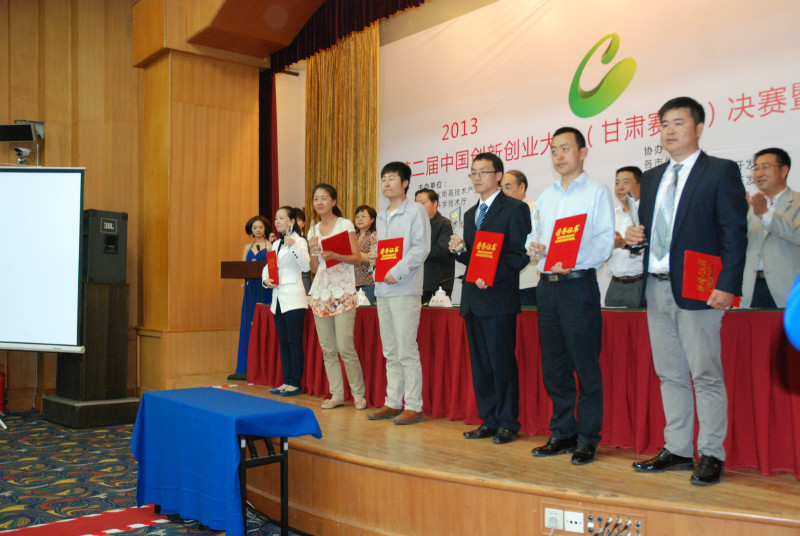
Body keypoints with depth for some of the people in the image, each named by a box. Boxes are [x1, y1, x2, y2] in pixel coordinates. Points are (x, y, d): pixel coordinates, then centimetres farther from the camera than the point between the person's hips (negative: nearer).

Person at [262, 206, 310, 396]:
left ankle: (296, 383, 1)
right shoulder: (275, 244, 17)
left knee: (294, 342, -5)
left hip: (293, 299, -8)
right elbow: (267, 266, 20)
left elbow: (306, 266, -18)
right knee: (283, 343, 11)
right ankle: (287, 381, 18)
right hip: (278, 299, 8)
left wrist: (294, 245, -28)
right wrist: (265, 280, 0)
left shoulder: (299, 241, -5)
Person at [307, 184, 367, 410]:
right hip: (320, 293, 5)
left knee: (345, 347, -10)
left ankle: (358, 394, 5)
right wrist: (314, 250, -2)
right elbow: (314, 268, 15)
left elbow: (357, 258, -5)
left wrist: (335, 255, -19)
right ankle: (336, 394, 14)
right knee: (327, 349, 4)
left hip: (343, 292, -5)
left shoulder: (345, 225, 1)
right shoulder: (313, 230, 15)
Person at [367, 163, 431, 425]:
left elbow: (421, 248, -11)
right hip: (382, 290, 8)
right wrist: (374, 256, 3)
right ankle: (393, 403, 19)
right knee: (390, 352, 11)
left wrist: (397, 271, -19)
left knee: (407, 351, -6)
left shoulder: (415, 211, -3)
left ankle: (413, 406, 1)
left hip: (405, 290, -7)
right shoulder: (381, 216, 20)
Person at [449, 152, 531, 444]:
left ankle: (508, 423, 7)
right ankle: (488, 420, 18)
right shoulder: (470, 214, 20)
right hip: (473, 299, 7)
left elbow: (520, 254, -9)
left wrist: (492, 276, -19)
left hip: (499, 298, -7)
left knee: (502, 361, -4)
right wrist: (460, 249, 0)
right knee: (480, 363, 10)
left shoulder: (515, 209, -2)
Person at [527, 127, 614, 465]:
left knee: (586, 366, -3)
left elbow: (605, 240, -9)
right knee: (553, 366, 10)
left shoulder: (597, 193, 1)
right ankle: (562, 434, 21)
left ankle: (587, 439, 8)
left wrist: (575, 261, -24)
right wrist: (533, 247, -2)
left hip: (579, 284, -6)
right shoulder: (545, 198, 19)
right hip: (547, 285, 6)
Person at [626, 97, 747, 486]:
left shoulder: (721, 172, -2)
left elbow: (735, 233, -8)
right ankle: (677, 449, 21)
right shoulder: (652, 177, 17)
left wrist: (727, 286, -16)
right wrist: (636, 235, 0)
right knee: (669, 375, 11)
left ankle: (711, 456, 9)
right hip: (656, 288, 7)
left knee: (706, 375, -2)